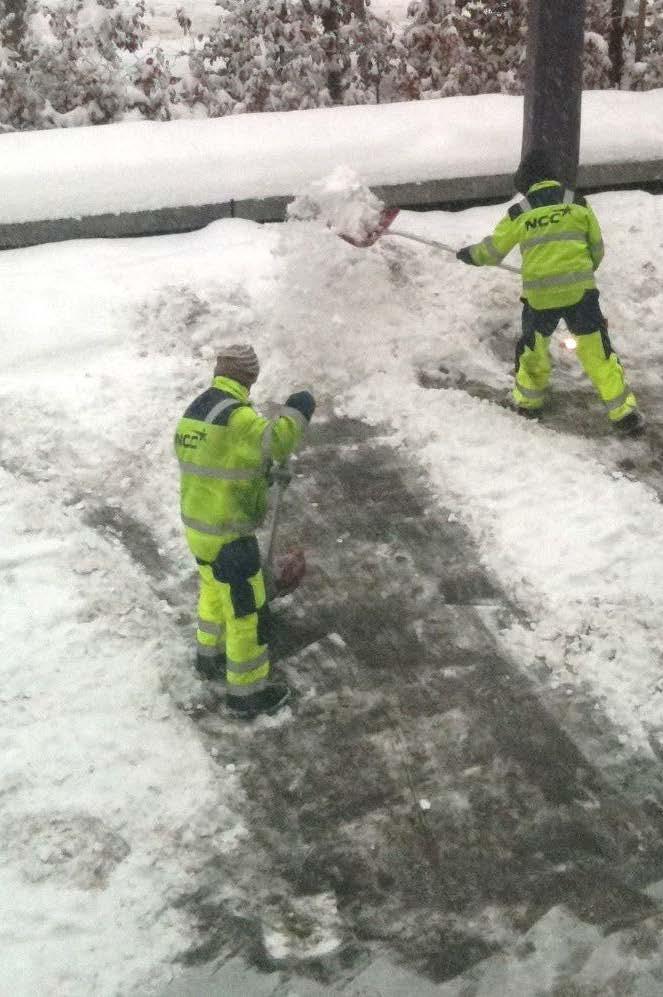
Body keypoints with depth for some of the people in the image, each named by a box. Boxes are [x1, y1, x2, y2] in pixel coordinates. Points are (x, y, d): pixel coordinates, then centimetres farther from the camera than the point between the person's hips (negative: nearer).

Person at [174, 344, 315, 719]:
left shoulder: (193, 411, 3)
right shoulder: (237, 417, -26)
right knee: (247, 612, 5)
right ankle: (247, 692, 17)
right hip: (228, 536, -9)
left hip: (197, 525, 9)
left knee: (214, 591, 30)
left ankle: (211, 657, 50)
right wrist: (296, 413, -17)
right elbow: (277, 443, -36)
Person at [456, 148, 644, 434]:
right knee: (597, 350, 3)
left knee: (533, 347, 22)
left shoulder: (519, 214, 3)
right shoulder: (578, 204, 5)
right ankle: (623, 413, 1)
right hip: (580, 291, 0)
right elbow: (597, 250, 10)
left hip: (538, 295, 0)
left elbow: (492, 251, 13)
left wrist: (468, 254, 34)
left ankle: (527, 401, 34)